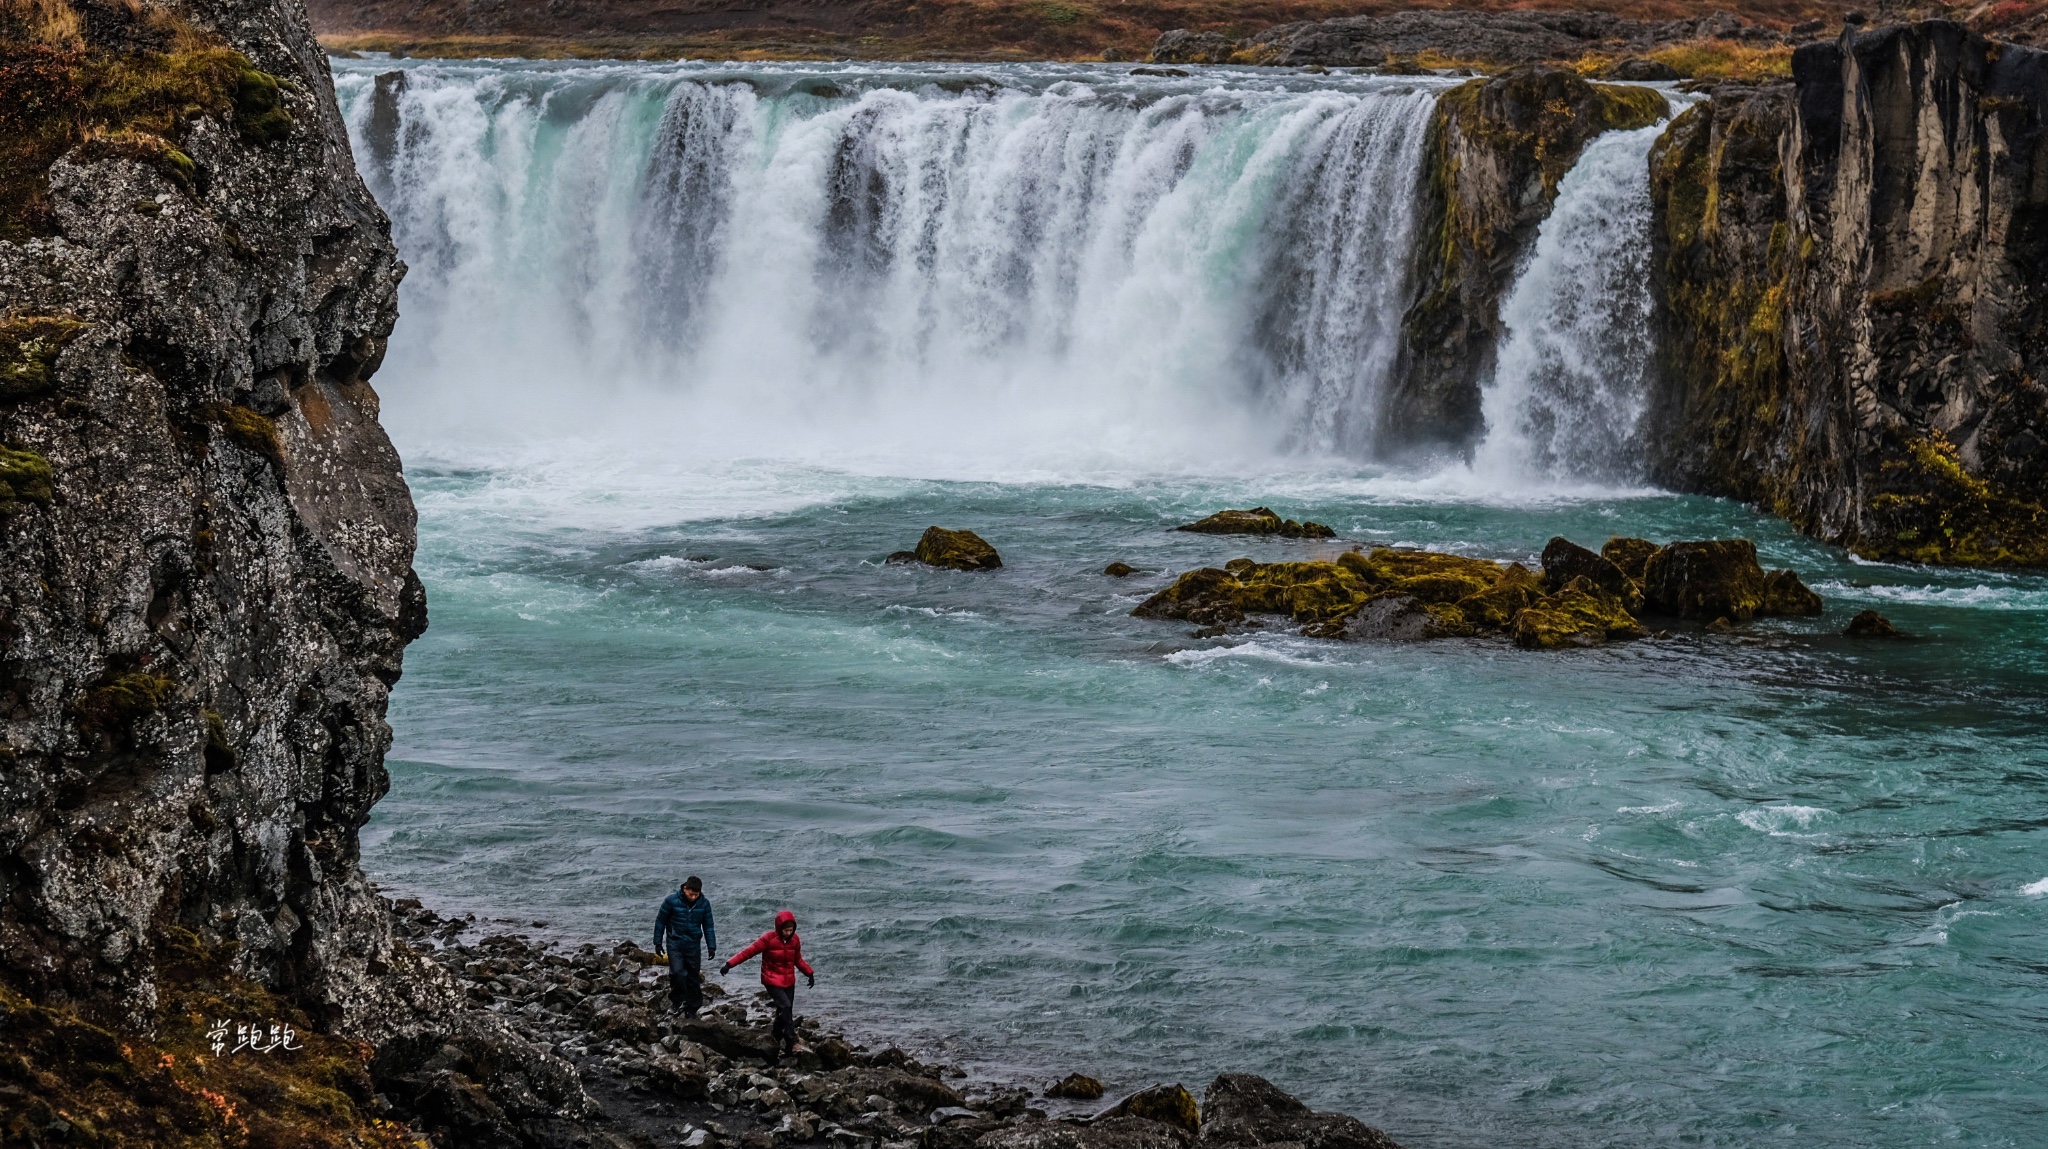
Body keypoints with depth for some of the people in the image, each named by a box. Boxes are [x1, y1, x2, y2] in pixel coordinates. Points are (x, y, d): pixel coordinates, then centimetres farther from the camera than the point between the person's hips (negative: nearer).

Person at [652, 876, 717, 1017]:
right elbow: (660, 922, 0)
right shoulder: (671, 901, -11)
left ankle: (692, 1009, 17)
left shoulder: (704, 903, -4)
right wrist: (658, 943, 1)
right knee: (677, 972, -19)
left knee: (693, 977, 6)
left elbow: (708, 926, 6)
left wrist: (711, 947, 1)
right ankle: (677, 1000, 2)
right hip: (674, 943, -2)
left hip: (693, 945, 2)